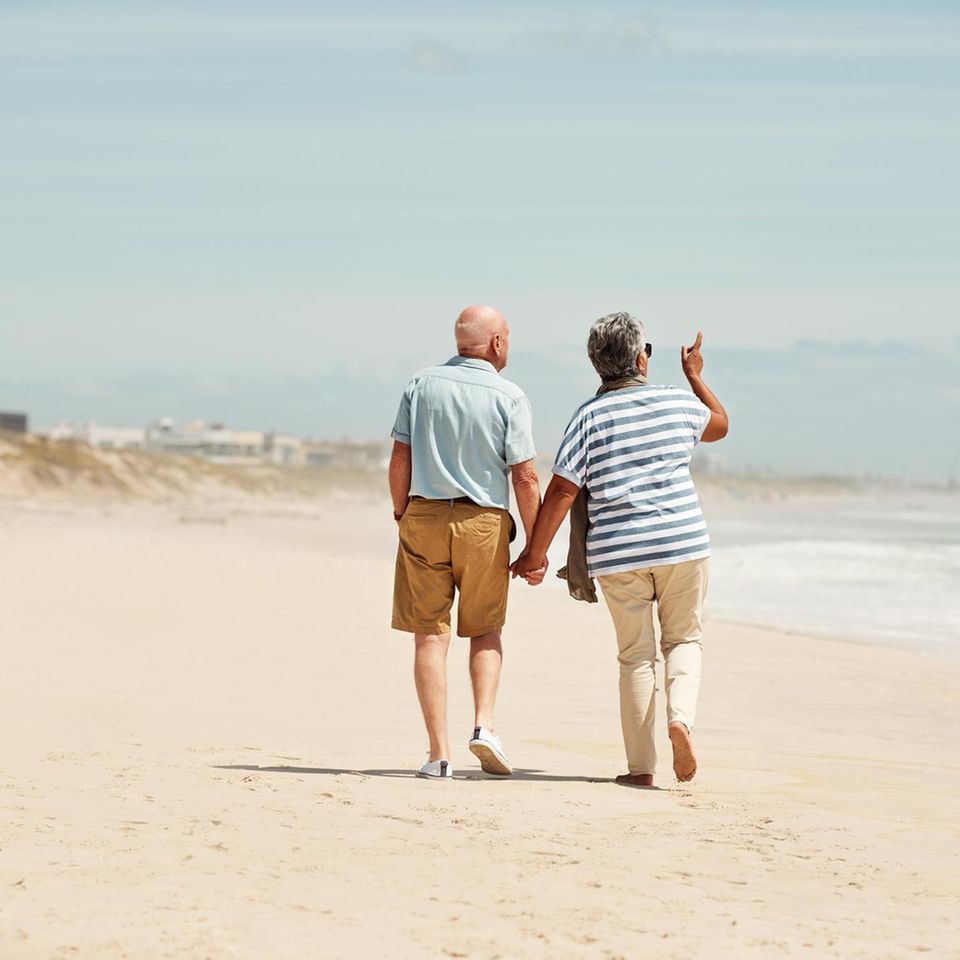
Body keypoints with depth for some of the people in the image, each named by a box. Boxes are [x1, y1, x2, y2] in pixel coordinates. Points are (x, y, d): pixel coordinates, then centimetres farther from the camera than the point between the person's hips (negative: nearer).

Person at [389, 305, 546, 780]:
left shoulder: (421, 385, 2)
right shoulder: (509, 397, -6)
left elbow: (400, 460, 1)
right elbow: (525, 478, -8)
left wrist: (400, 515, 14)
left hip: (424, 516, 1)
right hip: (484, 522, -1)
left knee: (430, 636, 2)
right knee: (485, 631, 17)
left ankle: (439, 753, -3)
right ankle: (484, 724, -1)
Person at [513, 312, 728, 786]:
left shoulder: (590, 415, -5)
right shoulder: (678, 402, 2)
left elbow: (562, 490, -10)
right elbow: (719, 425, 25)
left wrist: (534, 552, -3)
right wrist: (695, 374, 38)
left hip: (618, 554, -1)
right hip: (682, 544, 1)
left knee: (636, 656, 9)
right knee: (683, 640, 16)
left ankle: (640, 766, 9)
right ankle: (680, 715, -12)